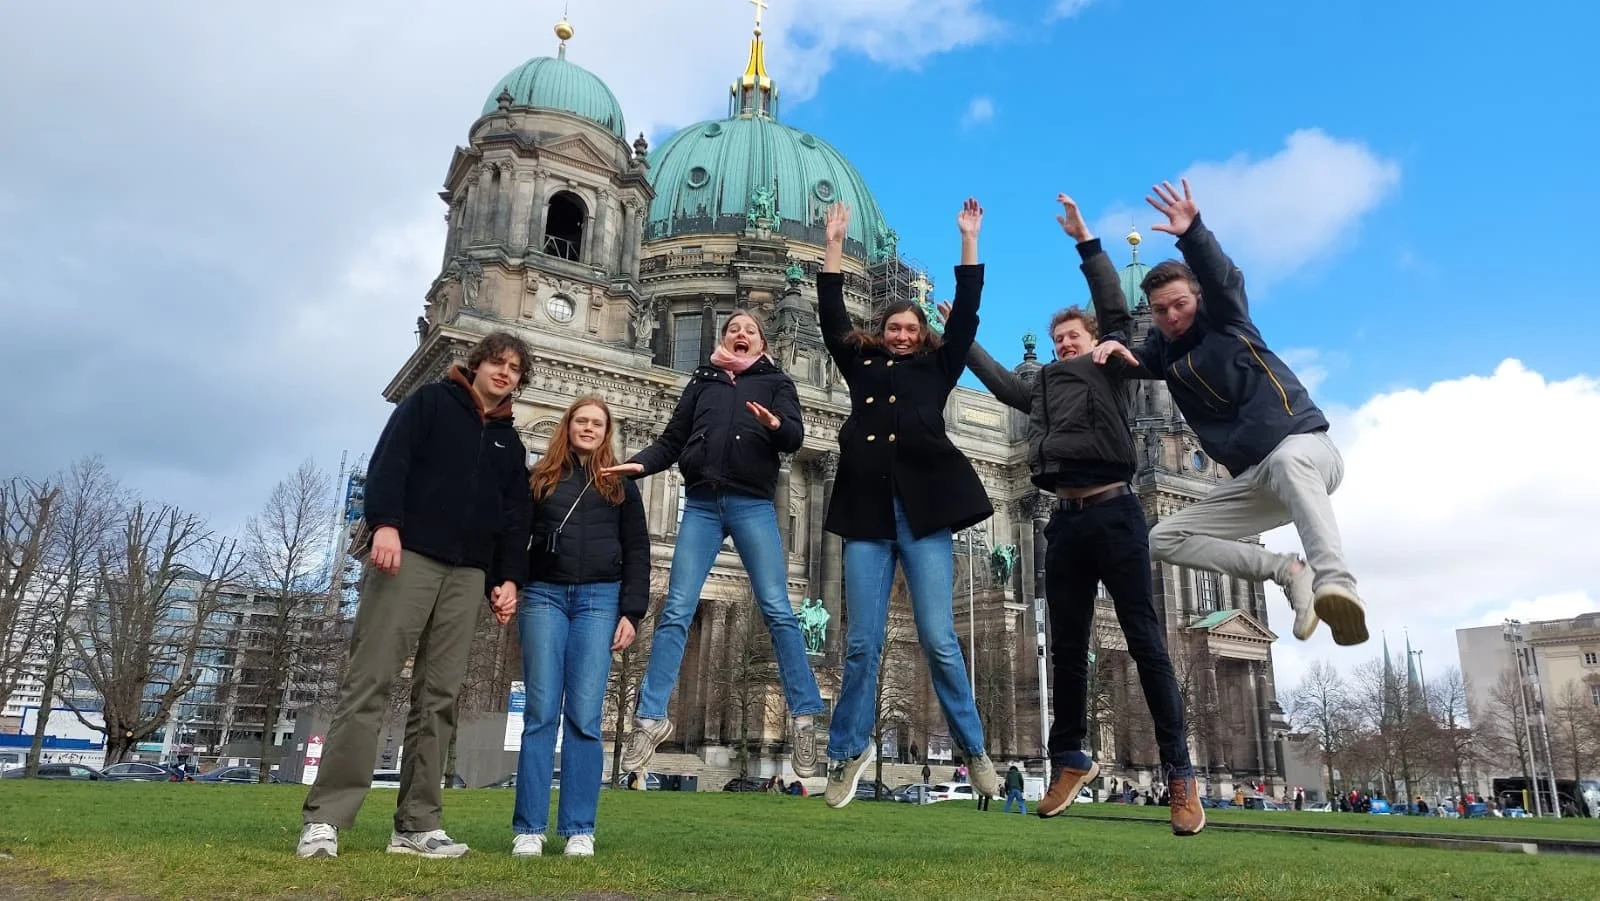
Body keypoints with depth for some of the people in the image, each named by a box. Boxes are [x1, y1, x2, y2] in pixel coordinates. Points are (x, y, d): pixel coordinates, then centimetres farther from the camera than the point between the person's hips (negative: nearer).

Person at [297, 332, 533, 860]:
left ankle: (416, 825, 3)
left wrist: (507, 577, 4)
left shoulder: (510, 444, 22)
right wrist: (384, 523, -19)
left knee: (439, 696, 1)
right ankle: (324, 817, -8)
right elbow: (388, 462, -4)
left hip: (467, 574, 5)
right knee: (368, 683, -10)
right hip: (408, 556, -4)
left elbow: (514, 518, 17)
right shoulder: (430, 403, 10)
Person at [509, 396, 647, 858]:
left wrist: (631, 612, -2)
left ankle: (579, 829, -1)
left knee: (584, 715, -5)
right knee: (541, 713, -3)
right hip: (544, 596, 1)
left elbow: (637, 552, 9)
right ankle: (529, 828, 1)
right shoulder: (539, 479, 15)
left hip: (600, 600, 0)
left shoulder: (621, 486, 14)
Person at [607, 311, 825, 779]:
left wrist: (775, 425, -25)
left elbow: (796, 436, -2)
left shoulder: (776, 381, 13)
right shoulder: (701, 381, 18)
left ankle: (804, 716, 0)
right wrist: (641, 463, -6)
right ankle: (651, 717, 1)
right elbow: (673, 439, 13)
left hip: (753, 505, -2)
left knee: (778, 611, -5)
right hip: (702, 504, 2)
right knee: (676, 612, -3)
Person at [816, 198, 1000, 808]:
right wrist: (835, 243, 20)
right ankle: (849, 750, 16)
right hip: (868, 511, 2)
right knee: (861, 643, 2)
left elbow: (965, 312, 13)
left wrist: (969, 239, 16)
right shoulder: (861, 365, 20)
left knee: (938, 640, -3)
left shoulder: (937, 368, 17)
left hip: (923, 509, -1)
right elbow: (831, 314, 20)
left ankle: (974, 750, 13)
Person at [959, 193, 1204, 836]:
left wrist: (1084, 241, -3)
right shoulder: (1046, 385, 23)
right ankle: (1070, 762, 20)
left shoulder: (1110, 367, 9)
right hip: (1065, 519, 6)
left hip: (1113, 512, -6)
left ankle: (1180, 774, 2)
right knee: (1067, 647, 9)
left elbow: (1118, 312, -2)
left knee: (1145, 642, -4)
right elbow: (1003, 384, 34)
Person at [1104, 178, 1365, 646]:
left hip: (1305, 445, -7)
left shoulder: (1224, 319, -2)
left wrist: (1192, 233, -39)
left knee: (1287, 462, -43)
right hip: (1252, 480, 7)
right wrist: (1115, 346, -19)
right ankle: (1288, 571, -10)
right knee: (1165, 539, -2)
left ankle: (1334, 581, -59)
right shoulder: (1164, 350, 13)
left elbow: (1223, 278, -21)